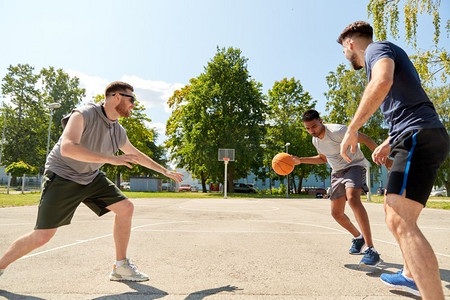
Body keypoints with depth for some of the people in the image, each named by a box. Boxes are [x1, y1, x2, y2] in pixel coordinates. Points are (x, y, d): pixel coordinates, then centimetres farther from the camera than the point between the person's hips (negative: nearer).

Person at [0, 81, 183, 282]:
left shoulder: (118, 131, -1)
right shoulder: (84, 115, -21)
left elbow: (137, 155, 14)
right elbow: (67, 148, -37)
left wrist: (165, 171, 19)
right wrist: (112, 159, -42)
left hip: (91, 177, 7)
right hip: (62, 176, -6)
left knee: (125, 208, -6)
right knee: (42, 237, -7)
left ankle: (121, 267, 5)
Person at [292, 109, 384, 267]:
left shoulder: (337, 130, -22)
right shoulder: (315, 140, 3)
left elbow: (365, 139, -17)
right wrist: (300, 160, 11)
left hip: (354, 166, -8)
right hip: (337, 172, 8)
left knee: (352, 198, -35)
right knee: (336, 213, 6)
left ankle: (371, 251, -32)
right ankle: (358, 237, 35)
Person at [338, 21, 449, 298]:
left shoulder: (377, 48, 0)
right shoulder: (383, 55, 29)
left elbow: (383, 81, -25)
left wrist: (352, 130, -21)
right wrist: (389, 143, 27)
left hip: (419, 137, -11)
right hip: (420, 139, 11)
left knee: (400, 221, -19)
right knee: (395, 211, 21)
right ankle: (411, 276, 34)